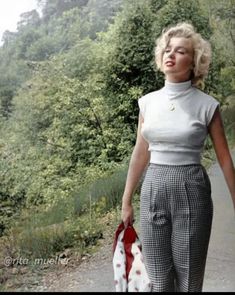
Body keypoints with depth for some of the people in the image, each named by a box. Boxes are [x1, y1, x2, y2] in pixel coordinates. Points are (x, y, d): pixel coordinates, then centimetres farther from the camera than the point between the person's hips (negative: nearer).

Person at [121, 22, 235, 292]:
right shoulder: (148, 102, 5)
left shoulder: (206, 105, -5)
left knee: (188, 279, 7)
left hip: (191, 191, -3)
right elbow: (140, 154, 10)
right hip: (153, 190, 3)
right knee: (159, 279, 11)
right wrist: (126, 201, 12)